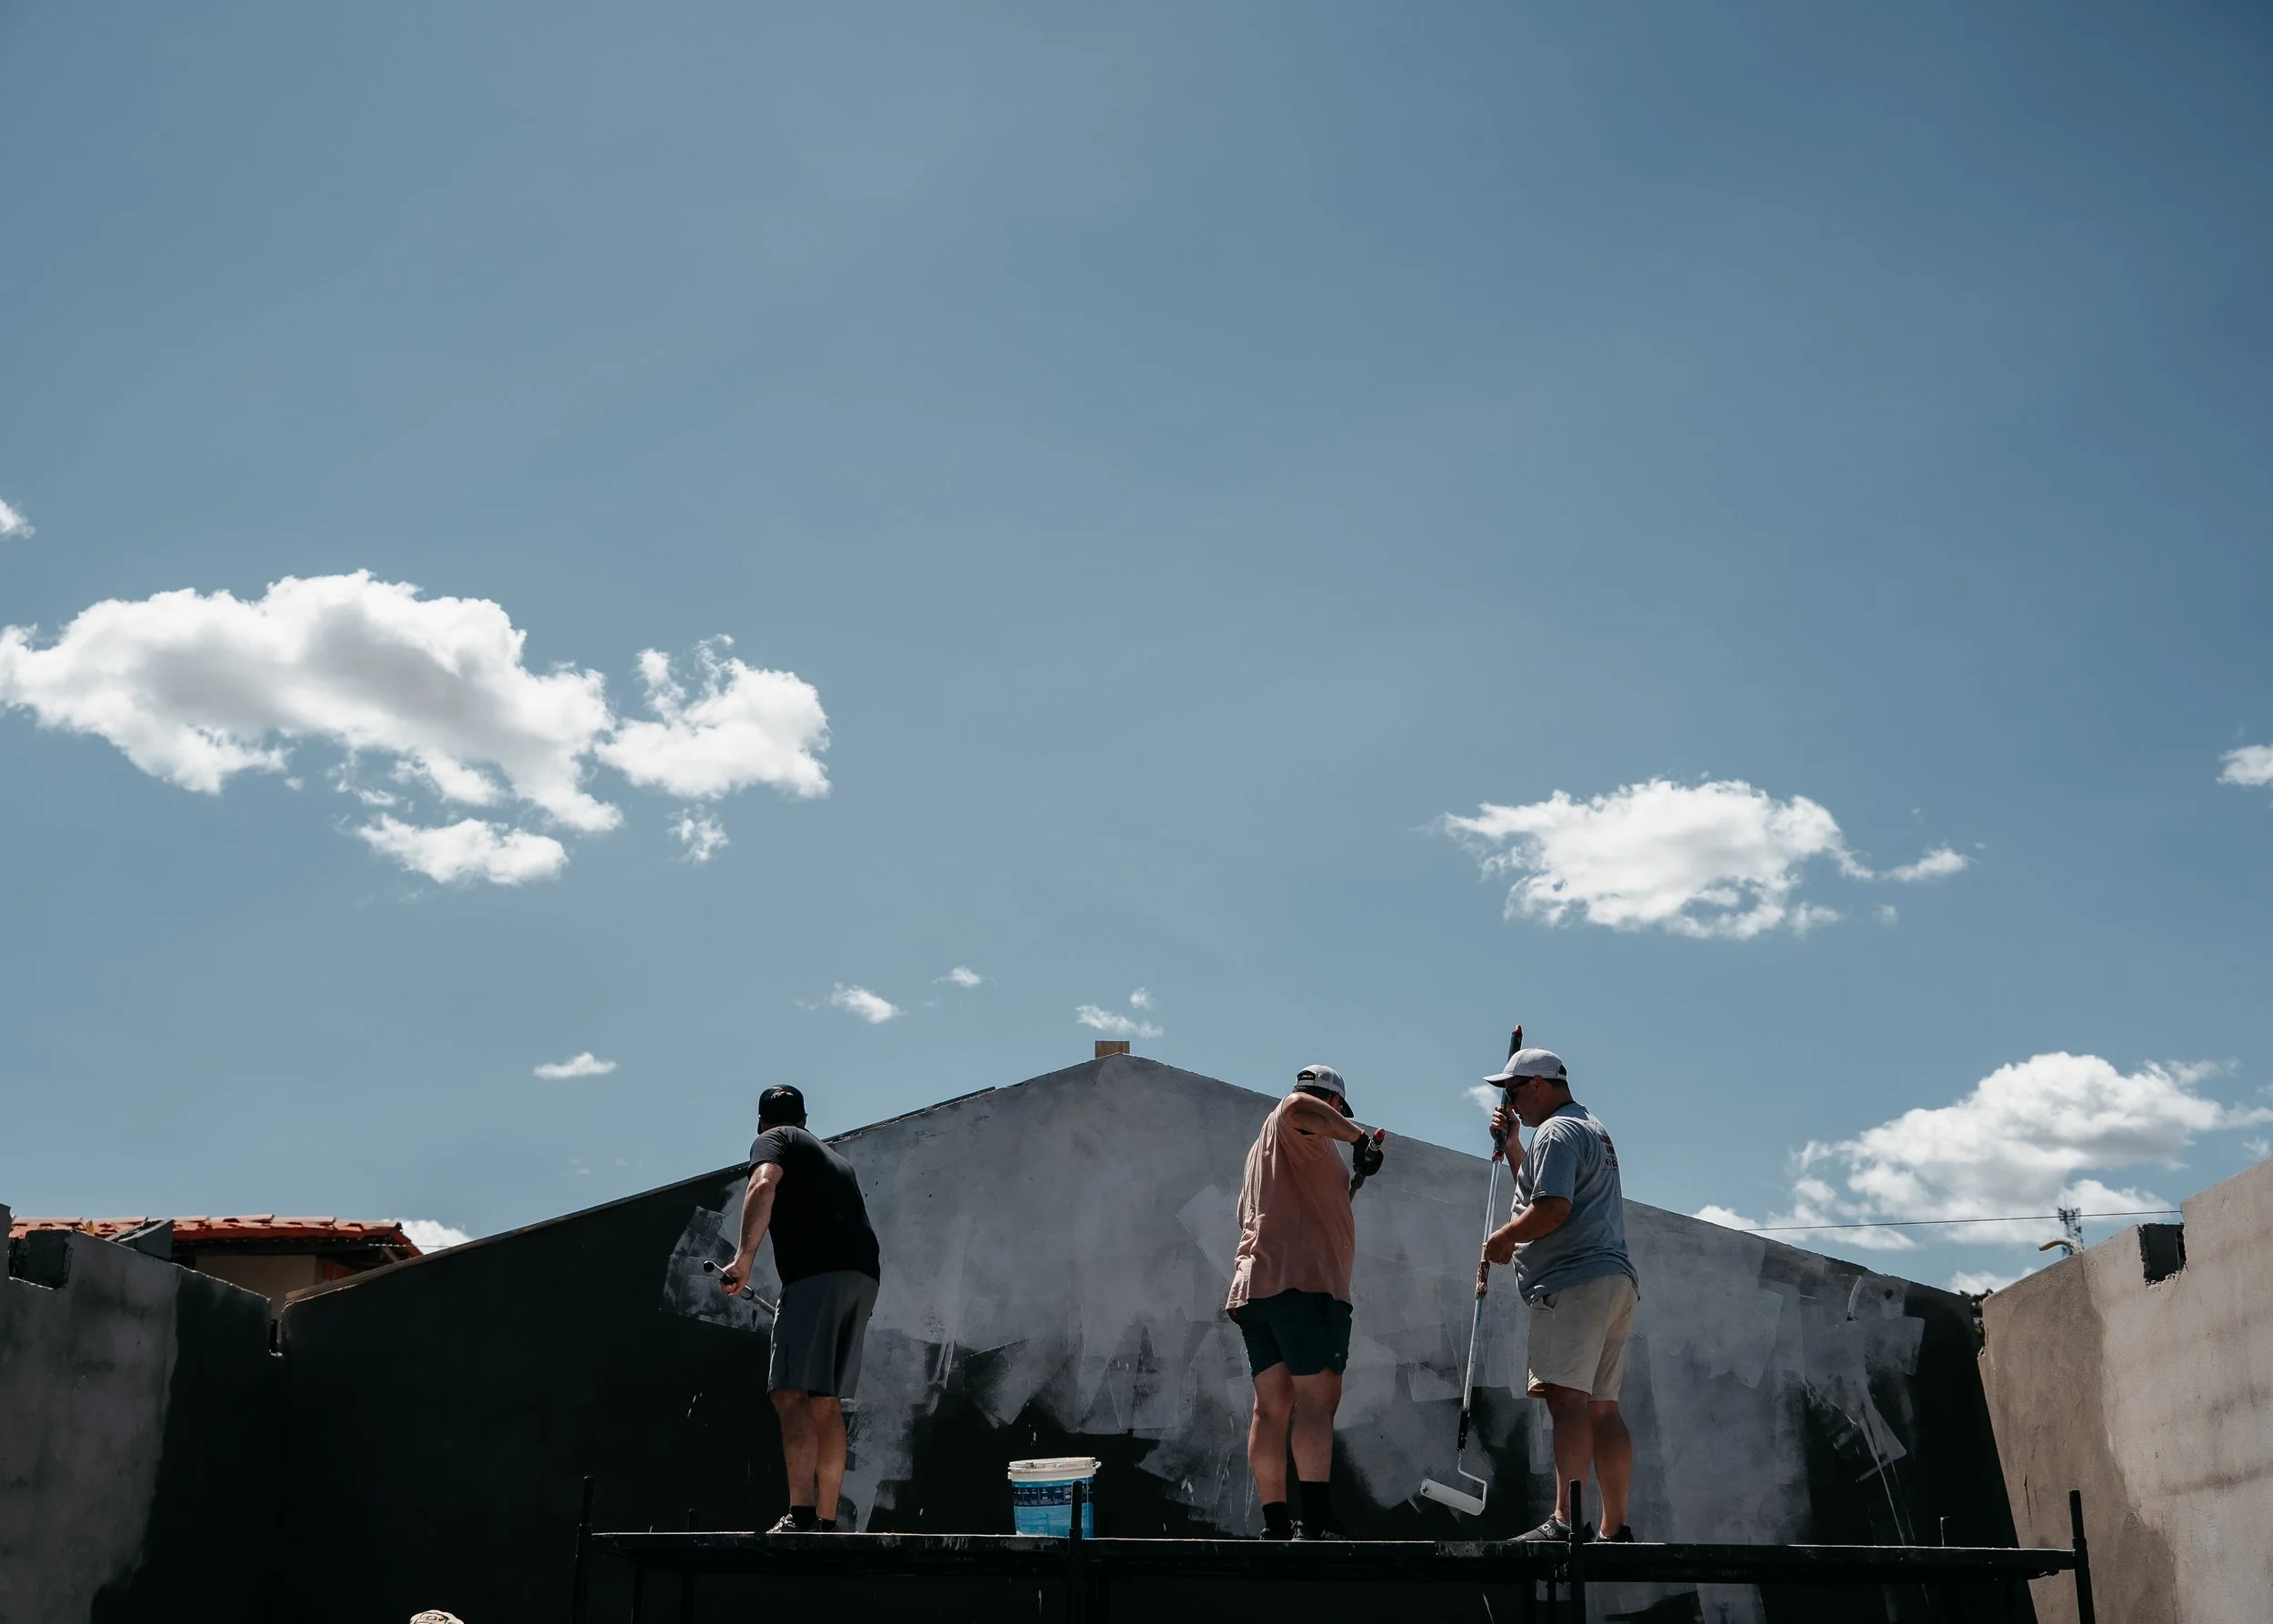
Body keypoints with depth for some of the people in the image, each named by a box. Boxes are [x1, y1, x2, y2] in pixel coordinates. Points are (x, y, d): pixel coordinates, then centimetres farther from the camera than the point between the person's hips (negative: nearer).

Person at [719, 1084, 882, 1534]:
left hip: (817, 1272, -7)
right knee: (826, 1402, 11)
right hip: (864, 1274, 7)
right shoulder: (836, 1159, 32)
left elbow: (764, 1184, -11)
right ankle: (827, 1522, 10)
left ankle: (801, 1515, -22)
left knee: (792, 1393, -11)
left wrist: (745, 1256, -15)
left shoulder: (773, 1140, 11)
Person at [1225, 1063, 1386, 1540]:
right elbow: (1298, 1104, -25)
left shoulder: (1265, 1142, 29)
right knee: (1318, 1399, -12)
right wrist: (1358, 1134, -16)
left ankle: (1275, 1526, 1)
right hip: (1303, 1281, -9)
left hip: (1255, 1284, 9)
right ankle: (1316, 1523, -19)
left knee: (1272, 1407, 4)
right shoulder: (1303, 1126, 1)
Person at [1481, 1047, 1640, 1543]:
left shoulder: (1556, 1131, -7)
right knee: (1601, 1408, 9)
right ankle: (1615, 1528, 9)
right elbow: (1540, 1190, 35)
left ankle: (1564, 1520, -27)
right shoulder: (1595, 1129, 26)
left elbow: (1552, 1208, -19)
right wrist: (1511, 1145, 27)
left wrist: (1503, 1238, -5)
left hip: (1573, 1283, -11)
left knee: (1566, 1397, -18)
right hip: (1615, 1281, 11)